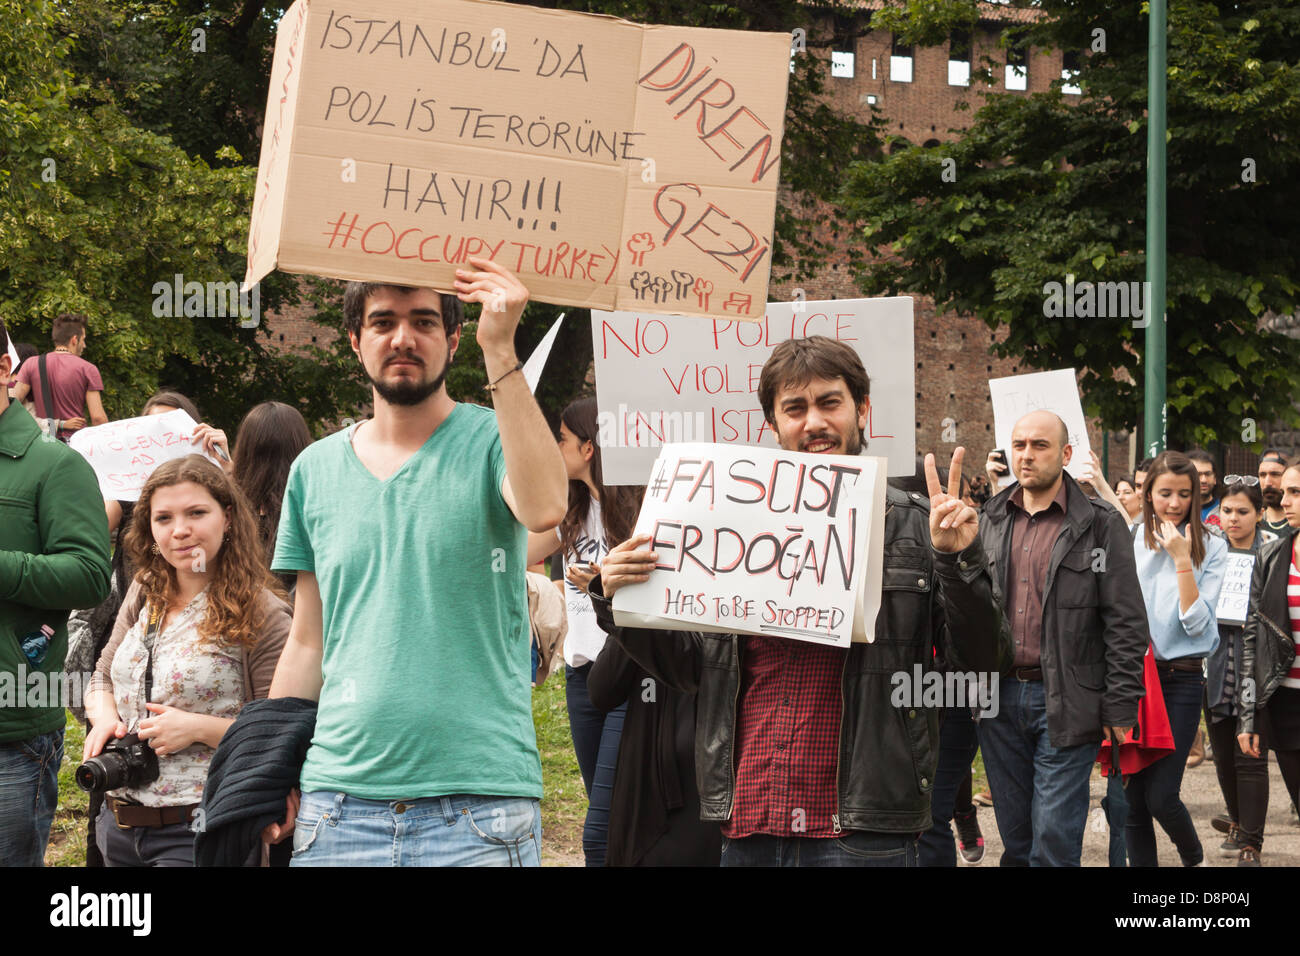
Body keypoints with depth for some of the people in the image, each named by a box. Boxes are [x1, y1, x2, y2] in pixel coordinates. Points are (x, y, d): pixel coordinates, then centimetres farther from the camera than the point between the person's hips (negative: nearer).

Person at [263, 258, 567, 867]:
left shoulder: (492, 441, 0)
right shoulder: (315, 469, 12)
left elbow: (544, 509, -24)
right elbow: (308, 643, 16)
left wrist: (500, 348, -24)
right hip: (338, 802, 3)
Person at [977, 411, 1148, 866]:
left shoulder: (1101, 525, -3)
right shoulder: (991, 520, 10)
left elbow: (1126, 623, -5)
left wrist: (1120, 707, -10)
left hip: (1065, 704, -5)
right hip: (999, 700, 5)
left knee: (1055, 841, -5)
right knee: (1015, 838, 12)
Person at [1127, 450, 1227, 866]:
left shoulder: (1210, 549, 0)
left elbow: (1197, 623, -8)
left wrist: (1182, 559, -13)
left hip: (1181, 680, -2)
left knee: (1160, 796, -8)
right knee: (1132, 799, 2)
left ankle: (1193, 856, 21)